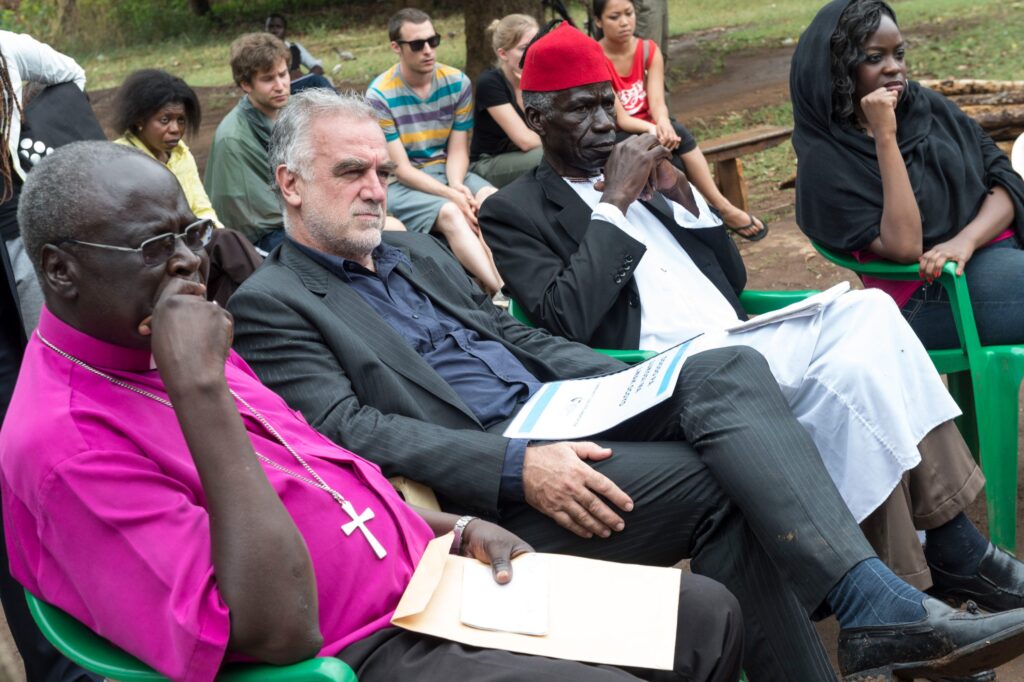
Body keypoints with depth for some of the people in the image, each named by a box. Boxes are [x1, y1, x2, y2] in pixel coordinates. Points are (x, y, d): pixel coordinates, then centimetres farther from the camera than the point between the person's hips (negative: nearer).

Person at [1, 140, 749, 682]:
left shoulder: (159, 350, 9)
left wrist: (450, 528, 8)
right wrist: (202, 391, -32)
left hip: (431, 583, 9)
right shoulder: (65, 441, -21)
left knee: (709, 616, 6)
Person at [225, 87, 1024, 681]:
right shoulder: (270, 304, -2)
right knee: (723, 481, -23)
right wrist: (516, 469, -24)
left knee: (729, 371, -18)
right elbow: (349, 431, -14)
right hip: (485, 492, -7)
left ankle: (875, 600, -23)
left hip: (559, 416, 7)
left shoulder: (415, 252, 22)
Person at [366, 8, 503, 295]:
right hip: (402, 183, -4)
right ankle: (501, 289, -41)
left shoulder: (457, 82, -1)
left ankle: (497, 282, -39)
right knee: (451, 214, -34)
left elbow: (458, 149, 0)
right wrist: (451, 194, -25)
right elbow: (400, 168, -13)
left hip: (448, 172, 4)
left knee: (493, 200, -28)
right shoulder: (379, 95, -13)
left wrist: (457, 185, -23)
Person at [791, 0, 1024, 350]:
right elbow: (904, 247, -17)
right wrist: (885, 137, -18)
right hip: (933, 291, -5)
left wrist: (966, 240, -14)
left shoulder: (929, 106, 8)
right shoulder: (826, 162, -7)